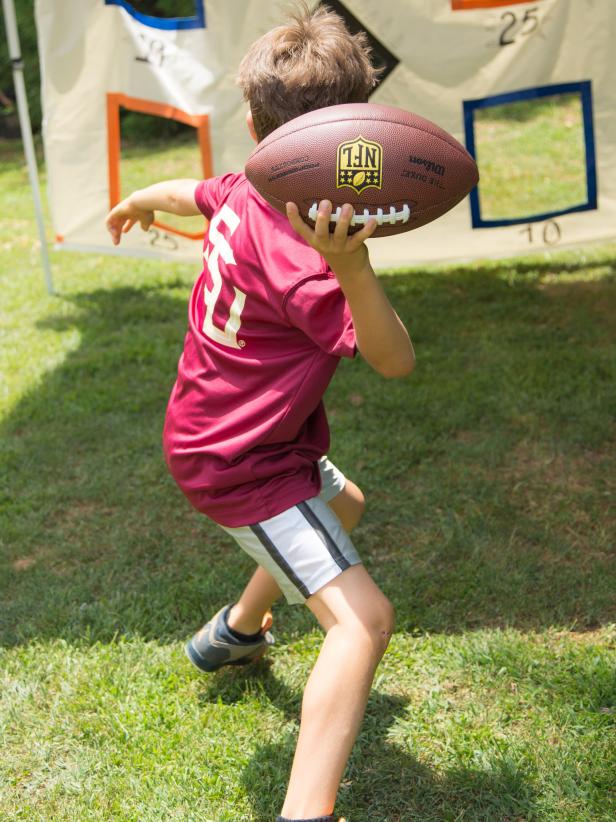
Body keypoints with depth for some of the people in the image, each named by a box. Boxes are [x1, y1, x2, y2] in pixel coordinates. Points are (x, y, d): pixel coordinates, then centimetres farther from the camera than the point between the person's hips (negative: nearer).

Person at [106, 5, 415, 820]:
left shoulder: (243, 191, -7)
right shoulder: (297, 257, -31)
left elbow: (191, 191, 17)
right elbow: (394, 360, -32)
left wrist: (136, 202, 39)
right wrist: (351, 268, -50)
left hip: (217, 434, 9)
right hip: (239, 463, -9)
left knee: (343, 504, 35)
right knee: (362, 616, -19)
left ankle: (237, 631, 54)